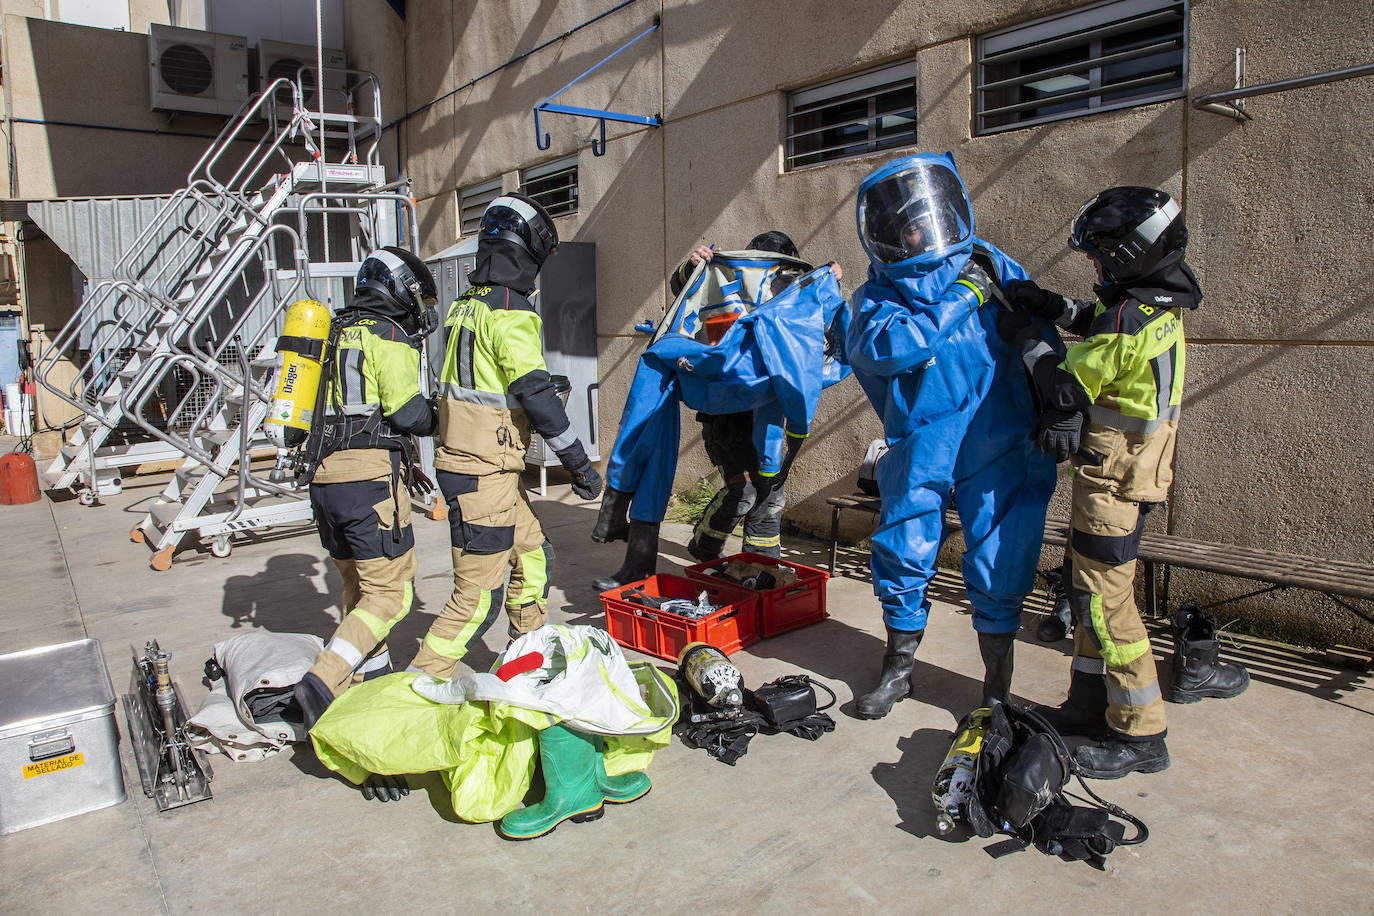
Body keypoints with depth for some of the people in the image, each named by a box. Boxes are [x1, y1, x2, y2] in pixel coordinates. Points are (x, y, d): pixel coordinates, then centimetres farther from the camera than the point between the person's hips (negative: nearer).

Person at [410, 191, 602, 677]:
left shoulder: (467, 306, 13)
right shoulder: (509, 314, -15)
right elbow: (536, 394, -20)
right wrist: (579, 463, -14)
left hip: (461, 456, 10)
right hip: (485, 472, -10)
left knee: (534, 556, 22)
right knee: (480, 592, -4)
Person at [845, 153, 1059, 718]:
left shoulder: (993, 268, 7)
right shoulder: (878, 296, 5)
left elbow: (1041, 341, 9)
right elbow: (879, 347, -17)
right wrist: (961, 298, -15)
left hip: (997, 453, 0)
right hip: (918, 453, 1)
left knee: (998, 574, 4)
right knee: (902, 561, 9)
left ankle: (997, 687, 26)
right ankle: (897, 671, 33)